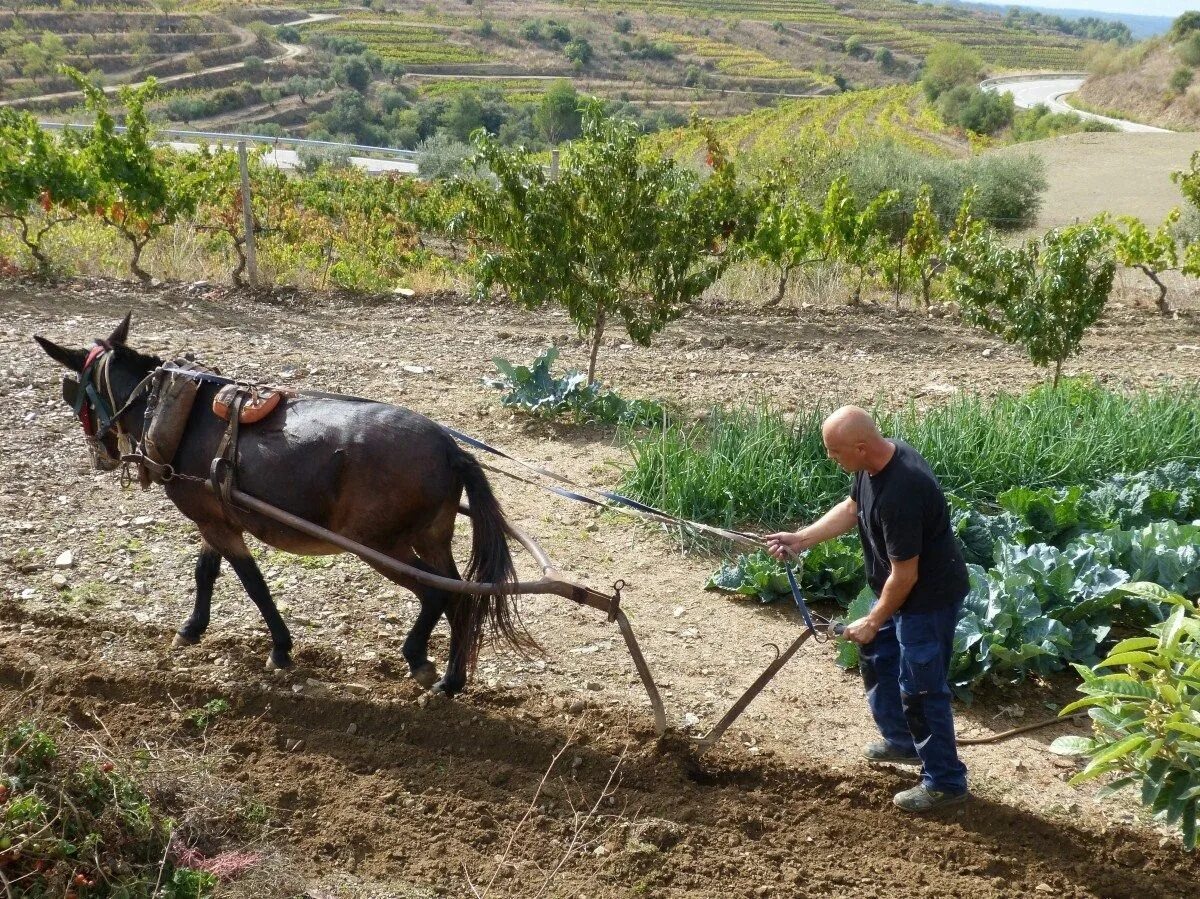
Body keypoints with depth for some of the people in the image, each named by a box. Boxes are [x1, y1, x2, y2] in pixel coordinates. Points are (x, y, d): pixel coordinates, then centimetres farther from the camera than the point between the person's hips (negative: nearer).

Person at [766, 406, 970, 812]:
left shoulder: (899, 493, -37)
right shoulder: (876, 459, -8)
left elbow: (905, 574, -28)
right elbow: (851, 508, 12)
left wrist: (873, 621, -14)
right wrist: (802, 539, 3)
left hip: (929, 595, -10)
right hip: (896, 588, 10)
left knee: (920, 687, 1)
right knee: (877, 657, 24)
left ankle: (945, 781, 17)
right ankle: (902, 741, 43)